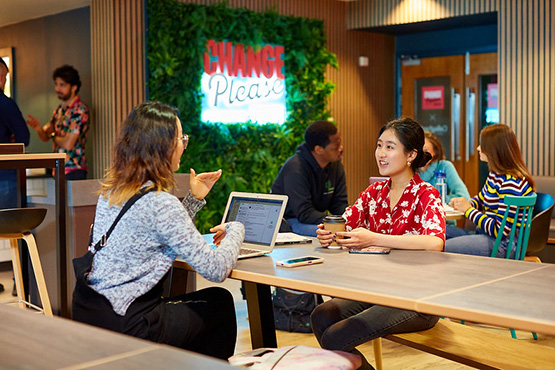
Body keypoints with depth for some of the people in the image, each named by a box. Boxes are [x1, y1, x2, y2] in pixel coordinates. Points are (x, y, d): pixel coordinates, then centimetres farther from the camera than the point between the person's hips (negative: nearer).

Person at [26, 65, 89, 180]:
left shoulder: (80, 110, -11)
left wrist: (53, 135, 3)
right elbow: (45, 137, 15)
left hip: (73, 170, -7)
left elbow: (68, 144, -17)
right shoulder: (59, 110, 14)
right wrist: (38, 128, -8)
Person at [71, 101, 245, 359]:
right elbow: (216, 269, -17)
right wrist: (235, 230, 0)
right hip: (124, 326, -9)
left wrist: (194, 199, 15)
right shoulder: (161, 204, -20)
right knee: (221, 302, 10)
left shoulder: (109, 192, 6)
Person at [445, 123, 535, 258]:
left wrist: (468, 209, -14)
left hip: (504, 243, -10)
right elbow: (480, 199, 28)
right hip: (485, 233, 10)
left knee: (443, 248, -23)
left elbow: (500, 230, -23)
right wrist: (462, 203, 4)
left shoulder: (512, 182, -21)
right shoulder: (495, 174, 10)